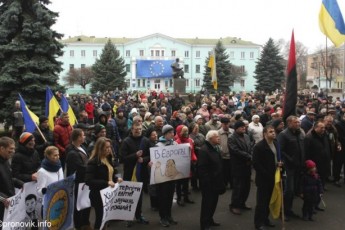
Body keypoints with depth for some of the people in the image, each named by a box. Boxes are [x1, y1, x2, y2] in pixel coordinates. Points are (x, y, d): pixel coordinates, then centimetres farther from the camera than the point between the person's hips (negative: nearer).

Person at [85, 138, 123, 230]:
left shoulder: (108, 159, 7)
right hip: (98, 196, -7)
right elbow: (88, 181, -27)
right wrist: (106, 183, -31)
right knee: (100, 218, 5)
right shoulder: (93, 162, -18)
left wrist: (116, 179, -2)